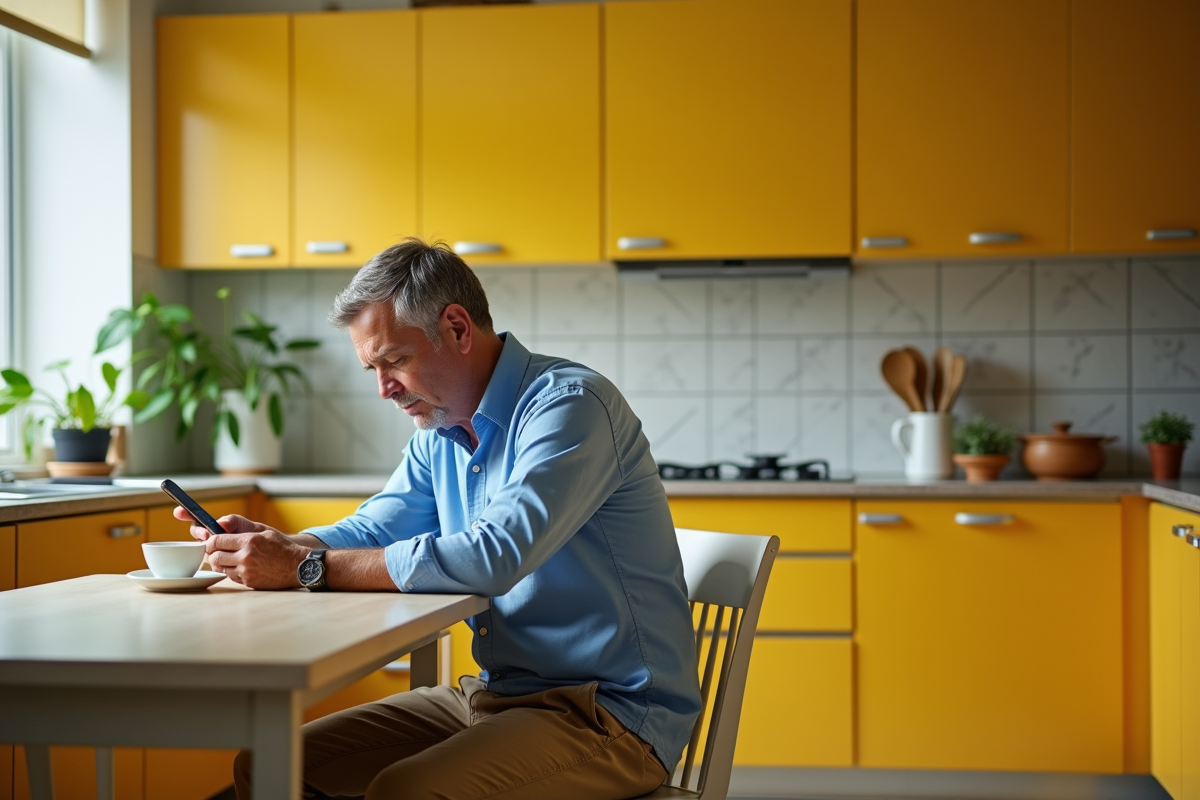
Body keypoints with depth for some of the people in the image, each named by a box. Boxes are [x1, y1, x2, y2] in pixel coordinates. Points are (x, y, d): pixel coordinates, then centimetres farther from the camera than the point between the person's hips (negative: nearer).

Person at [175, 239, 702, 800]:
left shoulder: (570, 404, -18)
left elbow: (495, 556, -30)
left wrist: (309, 567, -27)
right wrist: (269, 543, -9)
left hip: (608, 711, -8)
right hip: (494, 693, 8)